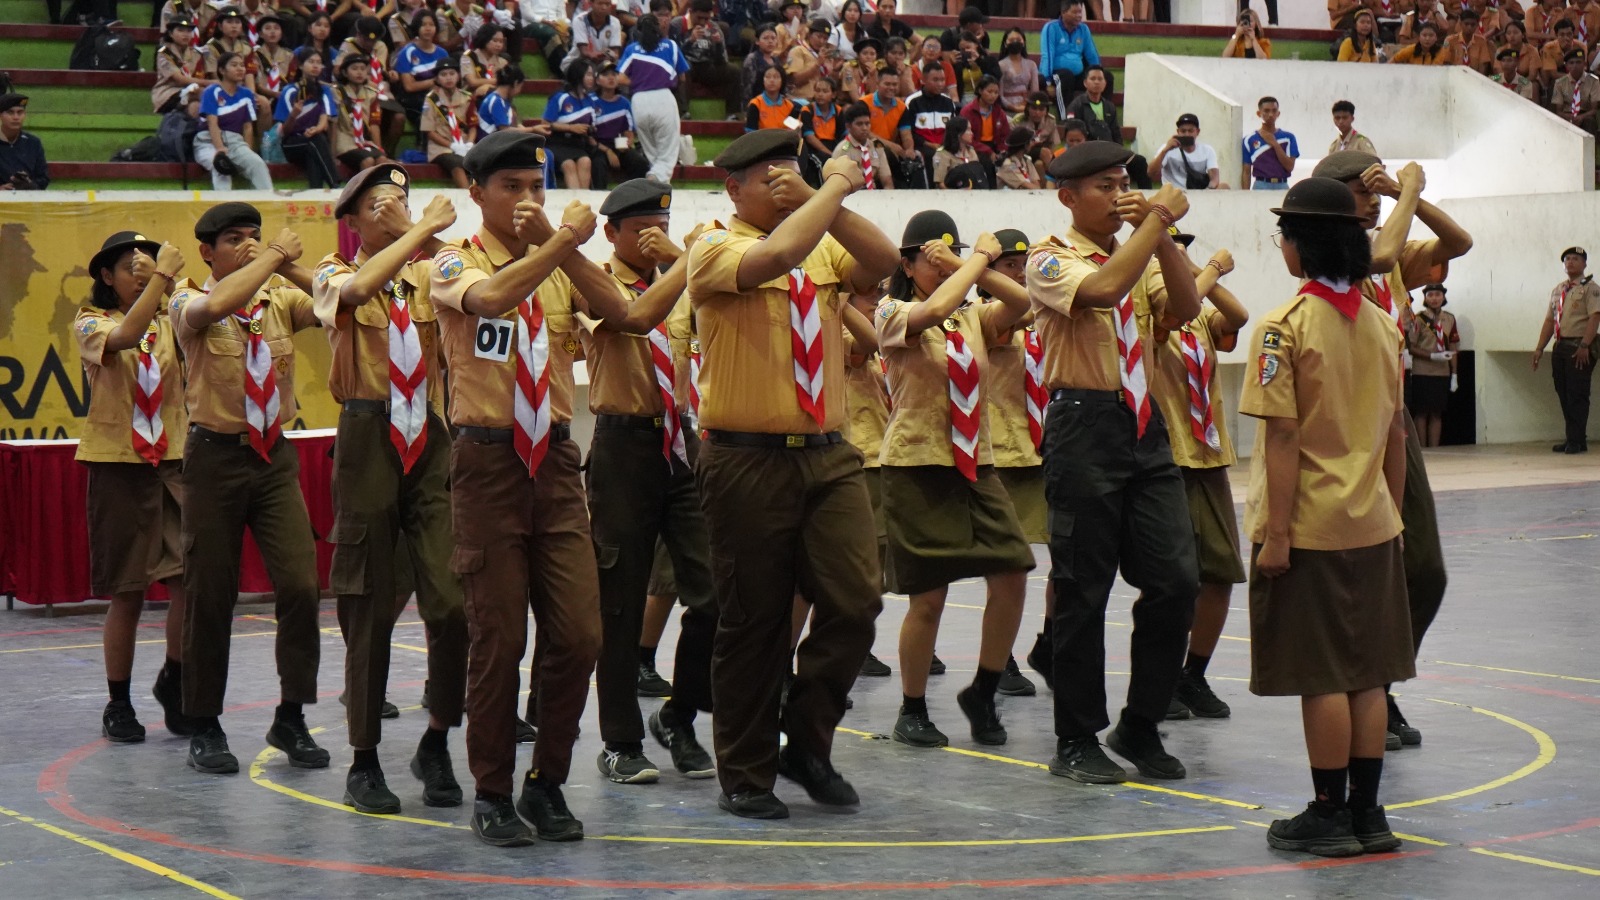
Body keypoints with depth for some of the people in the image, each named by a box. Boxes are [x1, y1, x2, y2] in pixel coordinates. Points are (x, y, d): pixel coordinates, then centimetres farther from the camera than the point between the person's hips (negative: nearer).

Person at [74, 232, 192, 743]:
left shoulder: (170, 322, 10)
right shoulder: (91, 323, 0)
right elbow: (124, 337, -23)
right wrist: (161, 277, -24)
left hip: (174, 463, 3)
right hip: (119, 467, -3)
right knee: (127, 593, 2)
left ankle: (174, 682, 14)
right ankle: (118, 704, 17)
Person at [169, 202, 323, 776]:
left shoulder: (280, 297, 7)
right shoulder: (189, 303, -5)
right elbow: (212, 306, -29)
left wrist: (289, 266, -19)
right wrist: (271, 258, -21)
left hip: (274, 455, 3)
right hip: (215, 455, -3)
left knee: (300, 583, -6)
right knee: (210, 594, 3)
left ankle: (291, 719, 8)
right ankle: (204, 727, 15)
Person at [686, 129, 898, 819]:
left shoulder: (824, 249, 13)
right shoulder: (715, 250, -4)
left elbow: (884, 262, -6)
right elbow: (775, 256, -25)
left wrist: (822, 200, -12)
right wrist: (836, 187, -14)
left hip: (828, 456, 5)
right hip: (748, 460, -5)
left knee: (855, 600, -6)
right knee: (752, 622, 2)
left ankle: (807, 744, 13)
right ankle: (745, 775, 16)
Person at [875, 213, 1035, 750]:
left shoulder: (973, 316, 11)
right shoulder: (894, 314, -5)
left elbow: (1020, 304, -9)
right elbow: (935, 308, -26)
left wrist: (970, 265, -15)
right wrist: (982, 257, -15)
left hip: (974, 464, 5)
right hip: (917, 465, -5)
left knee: (1012, 577, -4)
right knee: (929, 596, -3)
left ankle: (982, 695, 15)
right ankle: (912, 711, 15)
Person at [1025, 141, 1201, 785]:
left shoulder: (1138, 254, 16)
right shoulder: (1051, 259, -3)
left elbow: (1186, 307, 0)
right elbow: (1102, 289, -24)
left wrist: (1161, 232, -9)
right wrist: (1157, 219, -17)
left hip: (1145, 428, 6)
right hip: (1085, 429, -6)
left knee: (1176, 580, 0)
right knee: (1083, 590, -1)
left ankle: (1140, 726, 15)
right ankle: (1076, 740, 10)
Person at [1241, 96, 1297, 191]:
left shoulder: (1288, 138, 6)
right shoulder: (1250, 140, 3)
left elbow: (1290, 166, -3)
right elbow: (1246, 172, 4)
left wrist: (1275, 144, -8)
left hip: (1282, 187, 1)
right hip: (1260, 187, -1)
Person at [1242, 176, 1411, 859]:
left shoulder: (1286, 326, -12)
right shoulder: (1380, 324, 6)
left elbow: (1284, 437, -16)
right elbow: (1396, 432, 10)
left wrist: (1275, 532, -14)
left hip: (1310, 526, -6)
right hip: (1371, 525, 6)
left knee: (1323, 677, 0)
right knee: (1367, 673, 10)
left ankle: (1330, 816, 6)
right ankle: (1367, 814, 15)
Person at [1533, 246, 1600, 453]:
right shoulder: (1558, 290, 18)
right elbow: (1550, 321, 19)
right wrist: (1539, 348, 11)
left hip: (1580, 349, -7)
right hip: (1561, 347, 7)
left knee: (1577, 395, -8)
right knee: (1564, 395, 7)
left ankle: (1577, 441, -7)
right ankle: (1572, 439, 12)